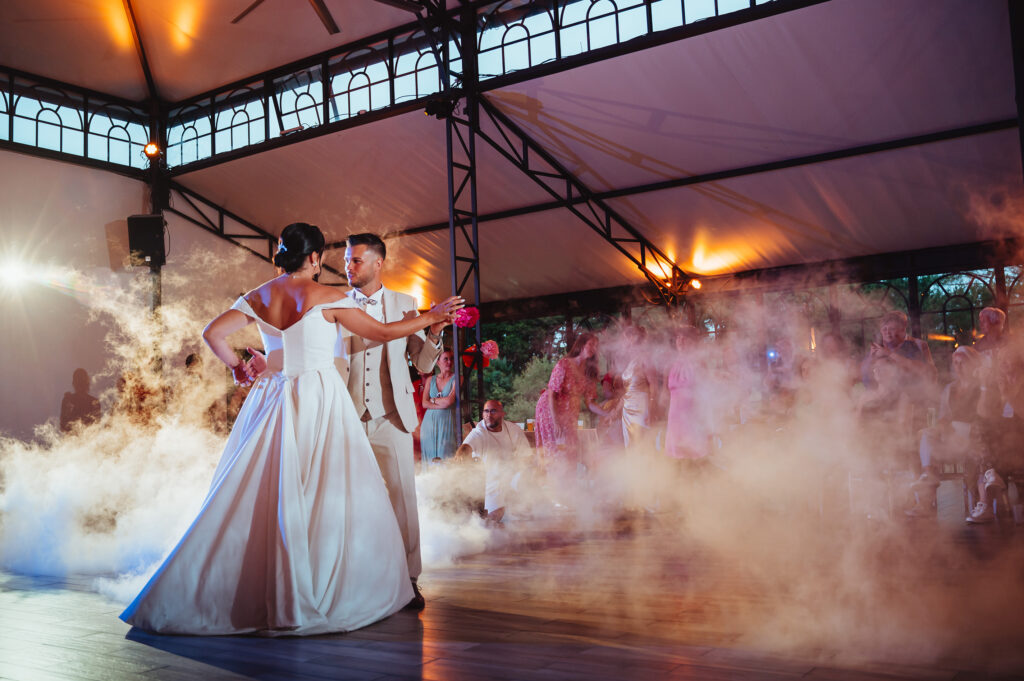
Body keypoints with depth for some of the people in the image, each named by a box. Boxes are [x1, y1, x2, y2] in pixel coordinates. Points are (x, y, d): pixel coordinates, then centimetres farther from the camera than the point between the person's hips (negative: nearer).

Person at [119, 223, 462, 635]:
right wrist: (430, 317, 9)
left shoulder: (259, 297, 8)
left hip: (272, 400, 5)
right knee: (327, 496, 0)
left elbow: (212, 333, 5)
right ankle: (315, 600, 2)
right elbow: (381, 332, -1)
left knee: (259, 496, 10)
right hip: (320, 402, -5)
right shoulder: (326, 297, -5)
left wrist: (237, 366, 18)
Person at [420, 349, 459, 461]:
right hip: (430, 421, 3)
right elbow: (424, 403, 2)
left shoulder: (456, 379, 0)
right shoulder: (431, 380, 11)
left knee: (446, 455, -6)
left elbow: (450, 400, -11)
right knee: (430, 454, 2)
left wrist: (433, 399, 3)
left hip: (447, 421, -3)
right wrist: (443, 404, -9)